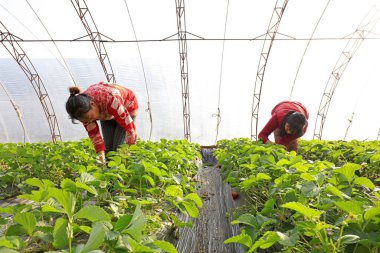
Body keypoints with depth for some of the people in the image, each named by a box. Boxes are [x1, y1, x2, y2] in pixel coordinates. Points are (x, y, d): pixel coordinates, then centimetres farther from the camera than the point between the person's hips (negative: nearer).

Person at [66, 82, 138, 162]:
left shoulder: (110, 100, -44)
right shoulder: (83, 109, -26)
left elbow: (130, 127, -41)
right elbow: (93, 133, -17)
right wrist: (102, 158, -23)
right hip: (107, 113, 4)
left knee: (117, 147, -13)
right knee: (108, 147, -5)